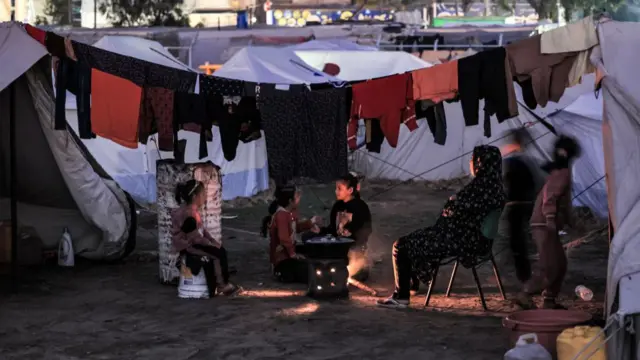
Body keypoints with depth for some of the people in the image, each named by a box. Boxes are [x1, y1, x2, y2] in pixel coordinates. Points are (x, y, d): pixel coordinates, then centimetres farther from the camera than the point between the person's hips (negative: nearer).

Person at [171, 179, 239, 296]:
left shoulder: (192, 211, 7)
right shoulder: (188, 216, -25)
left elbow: (202, 230, 14)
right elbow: (196, 238, -23)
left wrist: (213, 240, 4)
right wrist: (211, 244, -11)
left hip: (193, 243, 10)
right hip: (187, 246, -10)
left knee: (220, 249, 4)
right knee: (219, 253, -13)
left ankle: (219, 284, 3)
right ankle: (222, 284, 0)